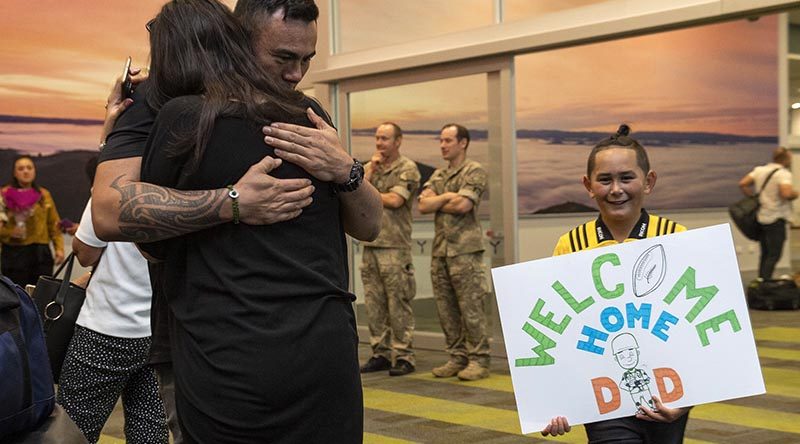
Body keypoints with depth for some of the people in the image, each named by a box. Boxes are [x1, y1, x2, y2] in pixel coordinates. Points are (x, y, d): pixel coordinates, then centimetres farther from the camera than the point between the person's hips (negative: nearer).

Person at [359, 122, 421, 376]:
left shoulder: (407, 169, -1)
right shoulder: (369, 168, 17)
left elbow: (395, 200, -14)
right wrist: (371, 170, -2)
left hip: (395, 246, -6)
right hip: (370, 245, 6)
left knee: (398, 305, -5)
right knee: (374, 304, 7)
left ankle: (404, 356, 0)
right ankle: (380, 353, 15)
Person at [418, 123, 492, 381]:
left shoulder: (474, 171, -2)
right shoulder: (438, 175, 18)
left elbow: (463, 205, -16)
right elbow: (423, 205, 5)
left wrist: (436, 202, -1)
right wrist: (447, 197, -7)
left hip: (465, 250, -7)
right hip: (440, 251, 7)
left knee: (471, 308, -5)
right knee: (446, 310, 8)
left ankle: (478, 360, 0)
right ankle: (457, 357, 16)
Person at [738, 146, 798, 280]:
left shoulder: (759, 170, 8)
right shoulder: (784, 174, -13)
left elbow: (742, 184, 6)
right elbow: (786, 194, -27)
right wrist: (795, 194, -7)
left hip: (760, 217, 7)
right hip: (775, 219, -7)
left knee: (765, 254, 16)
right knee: (774, 255, -3)